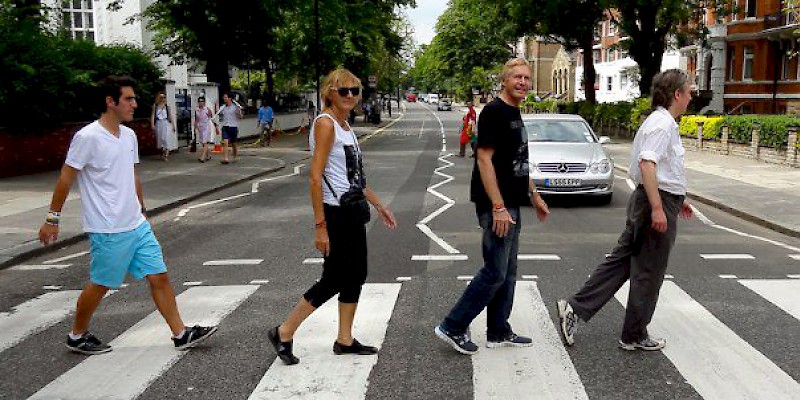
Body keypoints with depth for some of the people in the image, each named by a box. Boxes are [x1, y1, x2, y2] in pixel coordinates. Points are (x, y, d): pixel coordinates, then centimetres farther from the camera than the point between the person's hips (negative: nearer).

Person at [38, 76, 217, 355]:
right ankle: (77, 336, 29)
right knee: (100, 285, 7)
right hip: (107, 231, -7)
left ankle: (180, 334, 12)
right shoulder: (88, 137, -14)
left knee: (159, 277, 6)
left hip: (137, 226, 7)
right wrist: (52, 219, -5)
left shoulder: (129, 135, 9)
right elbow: (66, 178, -9)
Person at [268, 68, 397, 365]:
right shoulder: (325, 123, -14)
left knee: (356, 275, 12)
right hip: (335, 213, -9)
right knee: (334, 280, -4)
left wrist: (378, 205, 21)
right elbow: (316, 177, -20)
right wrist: (320, 226, -23)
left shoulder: (345, 125, 13)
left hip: (352, 212, 9)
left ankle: (345, 340, 24)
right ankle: (283, 333, 10)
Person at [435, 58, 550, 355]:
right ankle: (452, 327, 3)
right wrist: (498, 207, -23)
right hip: (497, 206, -10)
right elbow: (484, 159, -19)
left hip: (511, 205, 10)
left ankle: (499, 332, 23)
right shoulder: (494, 112, -13)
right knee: (495, 272, -6)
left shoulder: (515, 114, 16)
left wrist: (534, 196, 23)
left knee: (507, 273, 13)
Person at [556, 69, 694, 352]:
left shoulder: (660, 122, 19)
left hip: (647, 200, 10)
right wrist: (658, 207, -32)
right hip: (660, 203, -10)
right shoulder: (663, 124, -14)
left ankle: (576, 308, 7)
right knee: (648, 273, 1)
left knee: (621, 260, 10)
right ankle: (635, 336, 13)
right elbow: (647, 163, -28)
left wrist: (677, 199, 33)